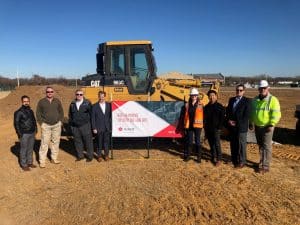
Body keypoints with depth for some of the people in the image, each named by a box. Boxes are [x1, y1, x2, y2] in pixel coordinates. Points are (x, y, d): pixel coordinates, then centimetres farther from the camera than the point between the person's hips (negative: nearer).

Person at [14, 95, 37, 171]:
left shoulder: (31, 111, 11)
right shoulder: (18, 112, -9)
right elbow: (16, 123, -10)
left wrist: (35, 129, 13)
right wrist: (19, 133, -13)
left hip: (32, 133, 6)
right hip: (24, 134, -6)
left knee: (30, 149, 13)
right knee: (24, 149, 1)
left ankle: (30, 162, 26)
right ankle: (23, 165, 11)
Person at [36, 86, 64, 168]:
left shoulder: (57, 101, 6)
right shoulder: (41, 102, 0)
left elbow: (61, 112, 11)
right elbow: (38, 113, 3)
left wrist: (60, 121, 3)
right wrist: (41, 123, -4)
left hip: (57, 125, 3)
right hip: (46, 125, -3)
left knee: (56, 142, 8)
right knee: (44, 143, -4)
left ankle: (54, 158, 20)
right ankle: (42, 161, 4)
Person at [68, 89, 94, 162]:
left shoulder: (87, 103, -3)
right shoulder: (72, 104, 10)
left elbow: (91, 113, -2)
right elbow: (70, 115, 17)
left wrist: (91, 124, -4)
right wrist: (70, 124, 12)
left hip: (85, 126, -4)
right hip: (75, 127, 4)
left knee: (88, 141, 0)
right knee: (77, 141, 10)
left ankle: (90, 156, 13)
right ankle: (80, 156, 24)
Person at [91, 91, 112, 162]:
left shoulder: (109, 105, 4)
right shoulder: (94, 106, -1)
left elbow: (111, 116, 7)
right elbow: (93, 118, -1)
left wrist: (111, 126, 1)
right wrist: (94, 128, -6)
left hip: (107, 128, 2)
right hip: (99, 128, -2)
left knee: (106, 142, 9)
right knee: (99, 143, 6)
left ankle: (106, 154, 26)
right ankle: (99, 155, 22)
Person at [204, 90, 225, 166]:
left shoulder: (220, 107, -3)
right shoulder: (206, 107, 10)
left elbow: (222, 118, -5)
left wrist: (219, 128, -10)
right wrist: (205, 128, 6)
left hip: (216, 129, -4)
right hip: (208, 129, 5)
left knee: (217, 144, -7)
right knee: (211, 144, 11)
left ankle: (219, 159, 1)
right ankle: (213, 157, 23)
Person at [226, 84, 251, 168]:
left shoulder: (246, 101, -5)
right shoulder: (231, 100, 13)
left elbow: (246, 115, -11)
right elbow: (227, 111, 12)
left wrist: (237, 123, -14)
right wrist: (228, 120, -4)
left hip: (241, 127, -5)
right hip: (231, 127, 5)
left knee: (241, 144, 2)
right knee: (233, 144, 13)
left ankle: (241, 162, 14)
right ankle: (234, 159, 27)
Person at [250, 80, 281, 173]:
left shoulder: (273, 100, -10)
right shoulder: (255, 100, 10)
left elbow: (276, 114, -15)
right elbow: (252, 113, 19)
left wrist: (271, 125, -23)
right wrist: (251, 123, 15)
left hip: (267, 127, -6)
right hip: (257, 126, 6)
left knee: (266, 146, -3)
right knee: (260, 145, 16)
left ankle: (265, 166, 3)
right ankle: (262, 161, 30)